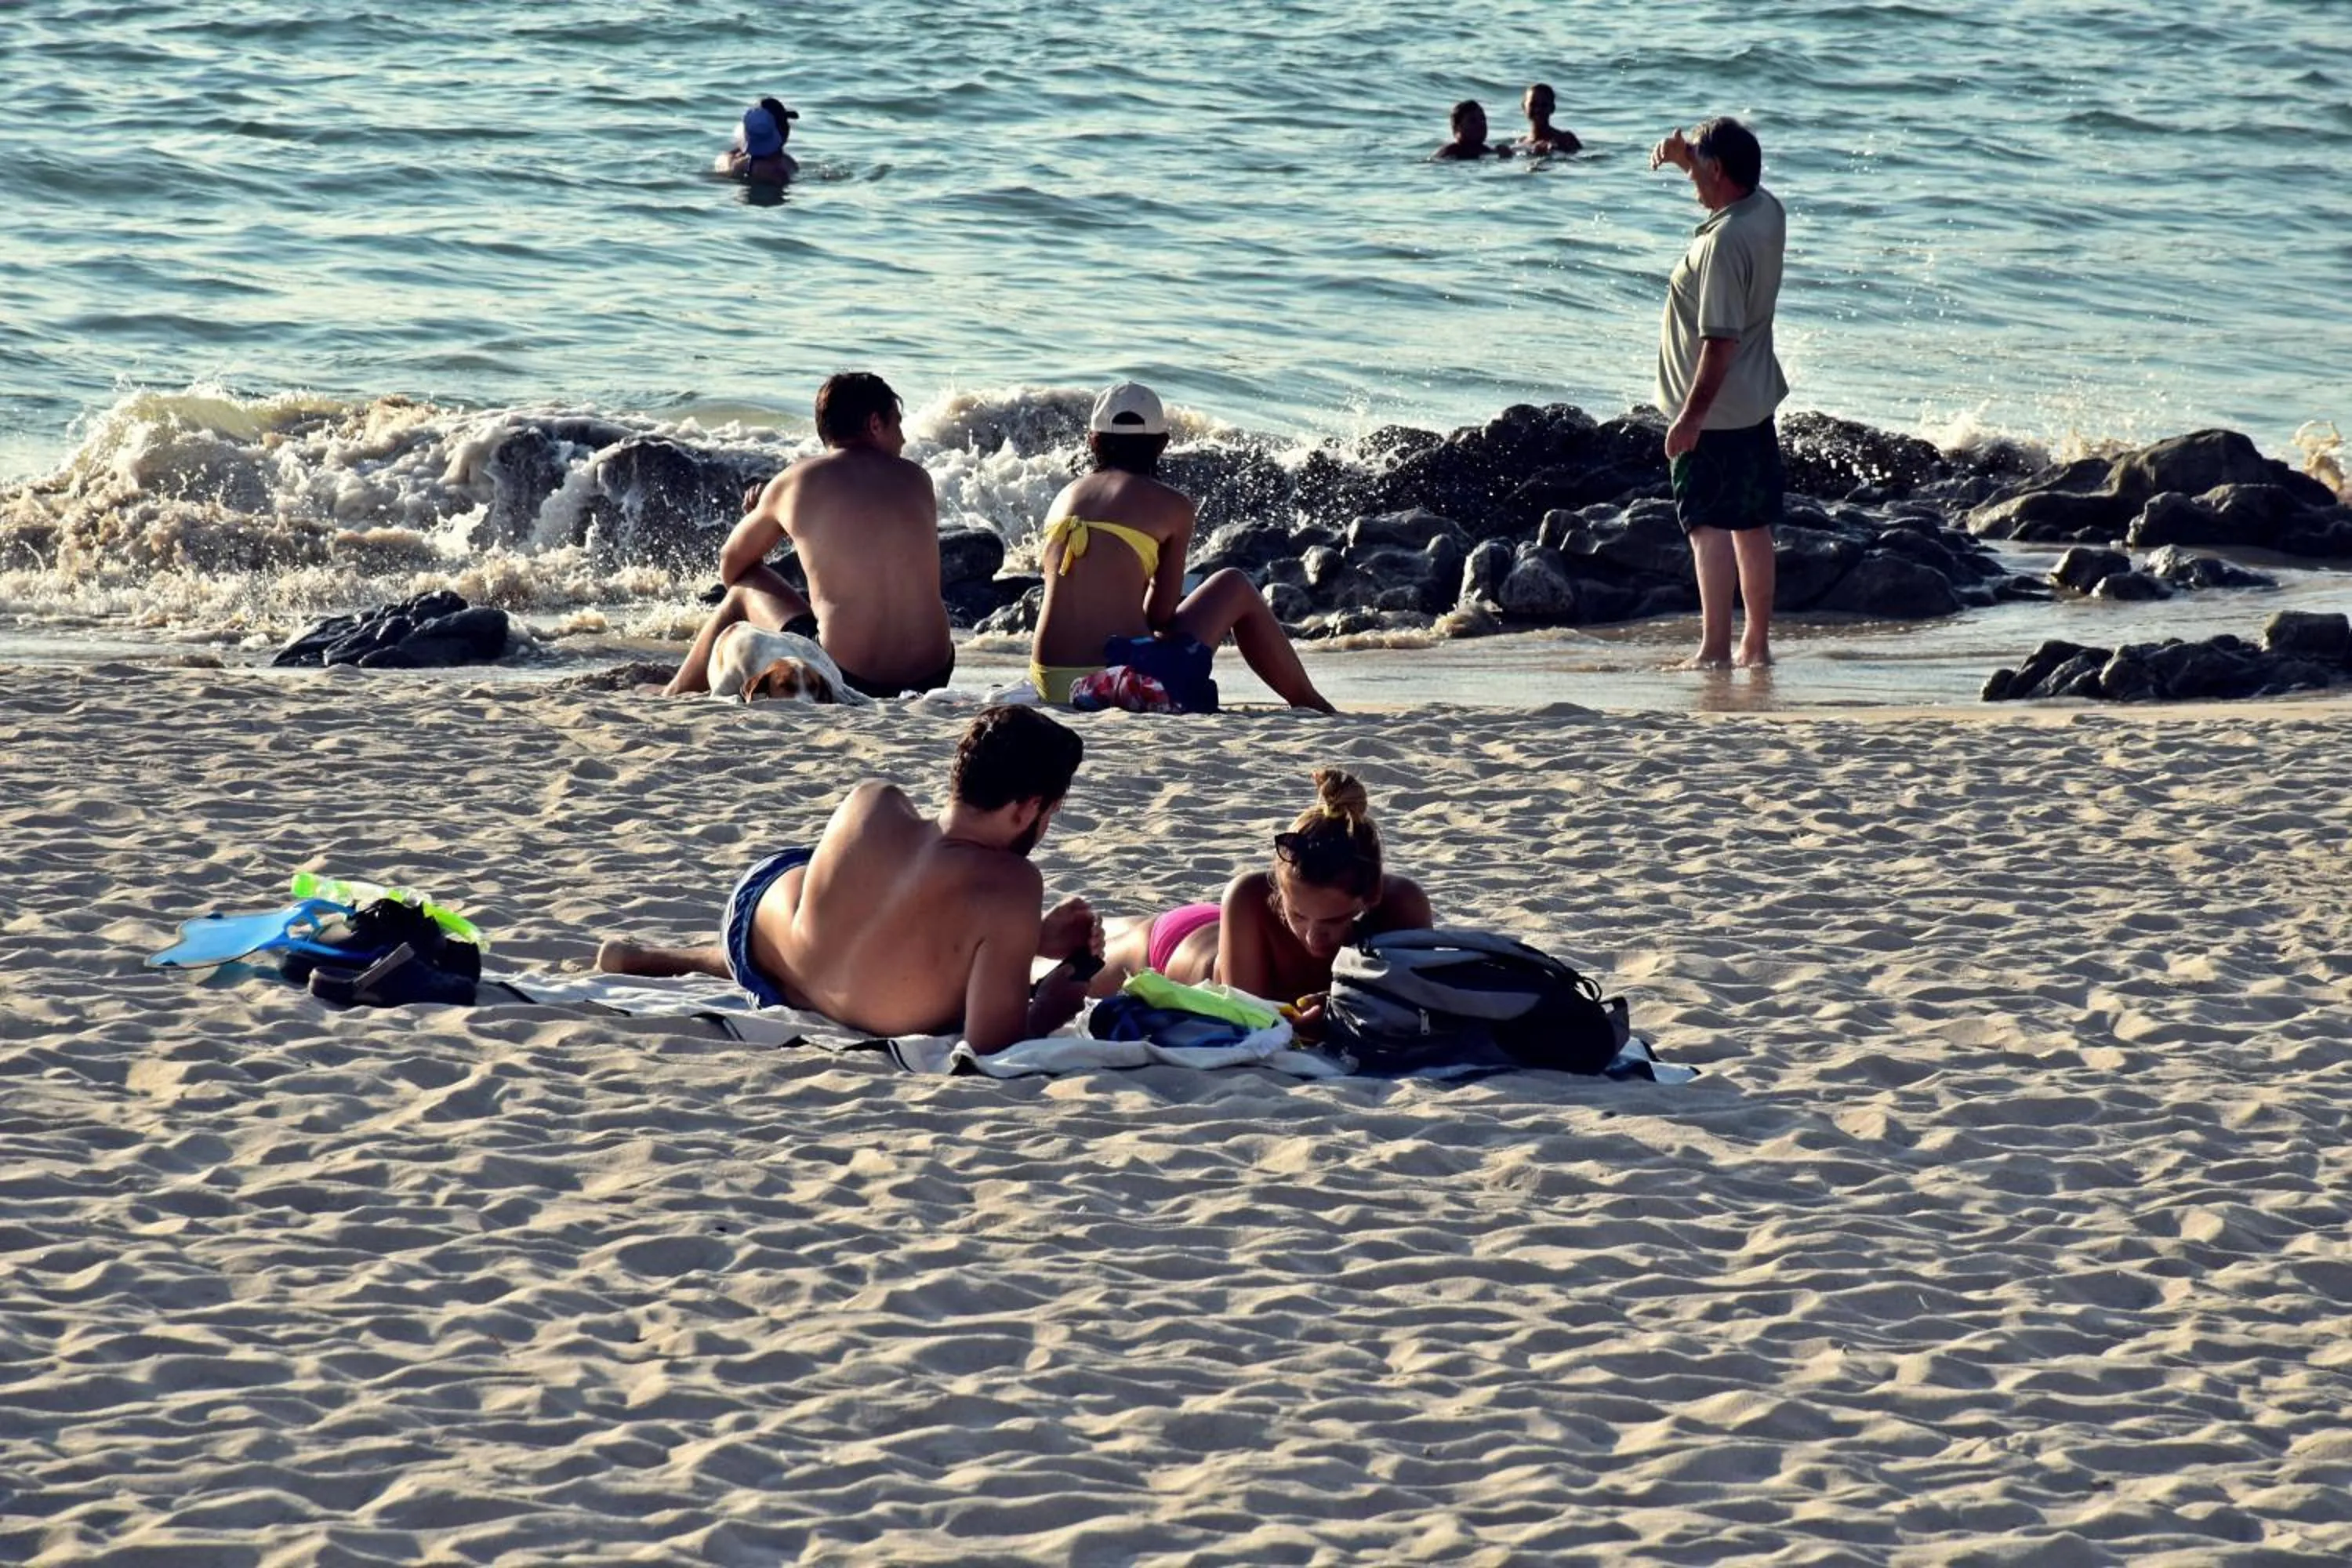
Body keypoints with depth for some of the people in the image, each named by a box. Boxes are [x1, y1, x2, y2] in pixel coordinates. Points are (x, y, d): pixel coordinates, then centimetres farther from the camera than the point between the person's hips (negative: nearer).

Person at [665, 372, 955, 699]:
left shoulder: (793, 483, 2)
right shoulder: (917, 480, 9)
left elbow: (731, 565, 18)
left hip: (845, 680, -3)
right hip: (932, 679, 3)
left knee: (745, 591, 23)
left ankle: (675, 696, 38)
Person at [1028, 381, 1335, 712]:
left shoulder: (1066, 495, 14)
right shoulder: (1171, 505, 1)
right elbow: (1161, 614, -1)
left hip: (1051, 685, 5)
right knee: (1236, 586, 21)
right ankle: (1308, 703, 31)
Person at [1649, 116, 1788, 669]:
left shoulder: (1723, 243, -24)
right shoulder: (1768, 211, 2)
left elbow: (1721, 341, -25)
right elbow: (1722, 186, 27)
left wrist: (1691, 415, -21)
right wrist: (1683, 155, 8)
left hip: (1715, 410, -9)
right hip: (1758, 401, 9)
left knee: (1709, 525, -6)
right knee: (1753, 525, 14)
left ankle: (1715, 647, -7)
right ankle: (1757, 643, 19)